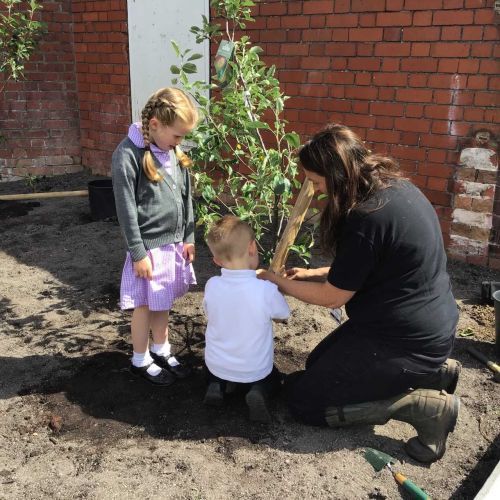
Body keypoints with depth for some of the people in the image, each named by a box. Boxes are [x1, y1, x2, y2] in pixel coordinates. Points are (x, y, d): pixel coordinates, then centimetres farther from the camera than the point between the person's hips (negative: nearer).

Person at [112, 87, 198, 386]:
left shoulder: (174, 152, 3)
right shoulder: (128, 154, -17)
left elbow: (186, 196, 11)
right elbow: (126, 209, -16)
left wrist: (188, 237, 11)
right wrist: (138, 252, -14)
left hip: (173, 241, 6)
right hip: (148, 246, -6)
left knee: (163, 302, 19)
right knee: (145, 305, 9)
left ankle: (161, 351, 37)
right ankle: (141, 361, 27)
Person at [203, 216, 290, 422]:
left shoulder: (211, 285, -18)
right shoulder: (267, 290, -27)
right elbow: (283, 314, -7)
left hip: (216, 366, 3)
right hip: (255, 371, -2)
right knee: (274, 379, 31)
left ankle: (217, 386, 6)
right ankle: (258, 393, -1)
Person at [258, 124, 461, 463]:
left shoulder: (367, 217, -27)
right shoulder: (396, 187, 2)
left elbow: (332, 296, -15)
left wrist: (279, 283, 0)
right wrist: (311, 273, 13)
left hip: (406, 341, -9)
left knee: (302, 399, 2)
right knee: (318, 363, 24)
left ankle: (426, 406, -3)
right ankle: (431, 372, 14)